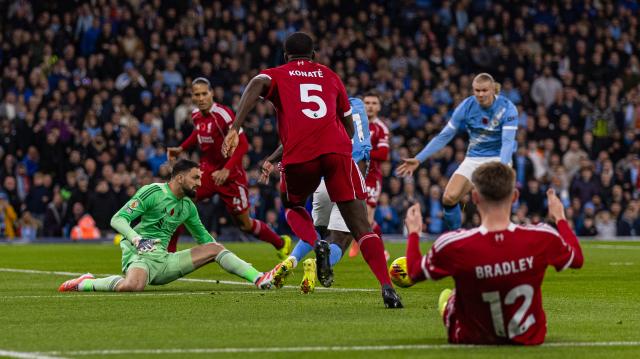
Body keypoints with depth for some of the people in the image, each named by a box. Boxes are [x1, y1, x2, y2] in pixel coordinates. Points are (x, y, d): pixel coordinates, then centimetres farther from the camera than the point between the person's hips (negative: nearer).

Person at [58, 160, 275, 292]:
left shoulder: (188, 206, 15)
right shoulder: (152, 192, -8)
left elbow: (202, 236, 31)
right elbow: (118, 219, -13)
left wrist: (224, 259, 22)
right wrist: (135, 238, -31)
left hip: (163, 260, 8)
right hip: (140, 255, -8)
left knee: (214, 248, 2)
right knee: (134, 286, -41)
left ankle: (259, 279, -3)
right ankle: (85, 284, -16)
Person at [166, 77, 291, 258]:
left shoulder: (223, 114, -22)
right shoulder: (196, 115, -1)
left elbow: (242, 145, -23)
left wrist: (227, 170, -31)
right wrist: (181, 149, 10)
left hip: (230, 175, -6)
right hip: (207, 169, 6)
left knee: (244, 224, 4)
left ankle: (281, 243, 28)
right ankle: (168, 252, -3)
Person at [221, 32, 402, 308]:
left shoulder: (277, 75, 21)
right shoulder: (329, 76, 29)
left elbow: (257, 84, -4)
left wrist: (235, 129, -14)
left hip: (299, 154, -1)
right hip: (337, 149, 1)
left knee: (292, 206, 28)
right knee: (360, 225, -1)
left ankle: (313, 246, -3)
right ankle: (386, 286, -20)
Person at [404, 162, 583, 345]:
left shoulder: (452, 245, -28)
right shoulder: (542, 237, -25)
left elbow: (415, 272, -6)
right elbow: (576, 258, -1)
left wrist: (413, 233, 14)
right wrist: (560, 218, 17)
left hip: (472, 339, -1)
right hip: (528, 338, 1)